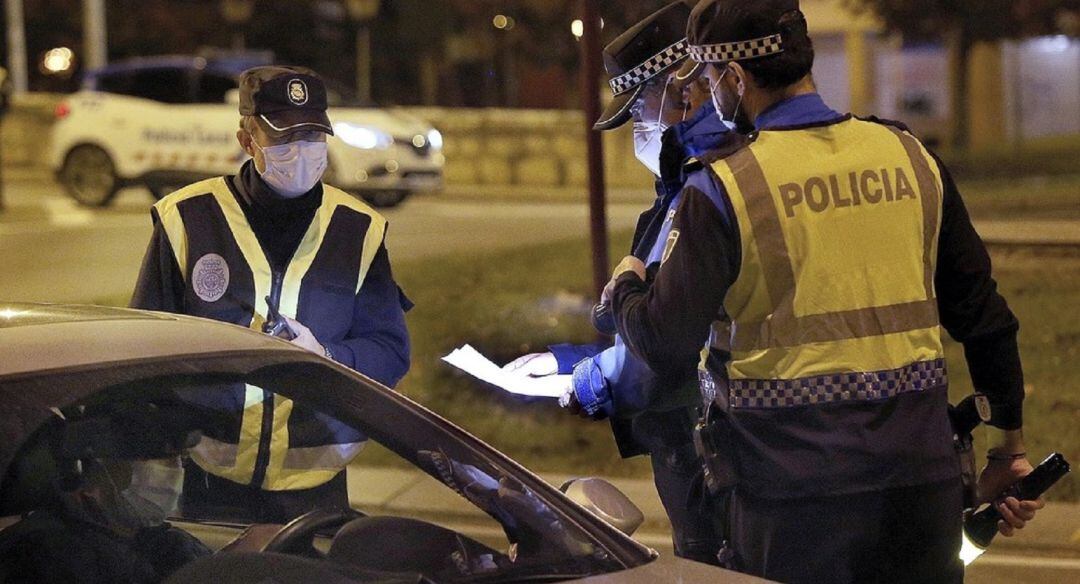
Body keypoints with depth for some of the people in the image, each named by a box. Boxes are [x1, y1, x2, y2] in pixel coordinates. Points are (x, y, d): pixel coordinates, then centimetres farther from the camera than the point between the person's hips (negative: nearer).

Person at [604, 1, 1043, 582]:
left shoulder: (722, 188, -8)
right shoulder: (910, 157, 5)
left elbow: (664, 343, -8)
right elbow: (980, 311, 10)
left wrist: (625, 286, 14)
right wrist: (1009, 442, 20)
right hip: (919, 477, 4)